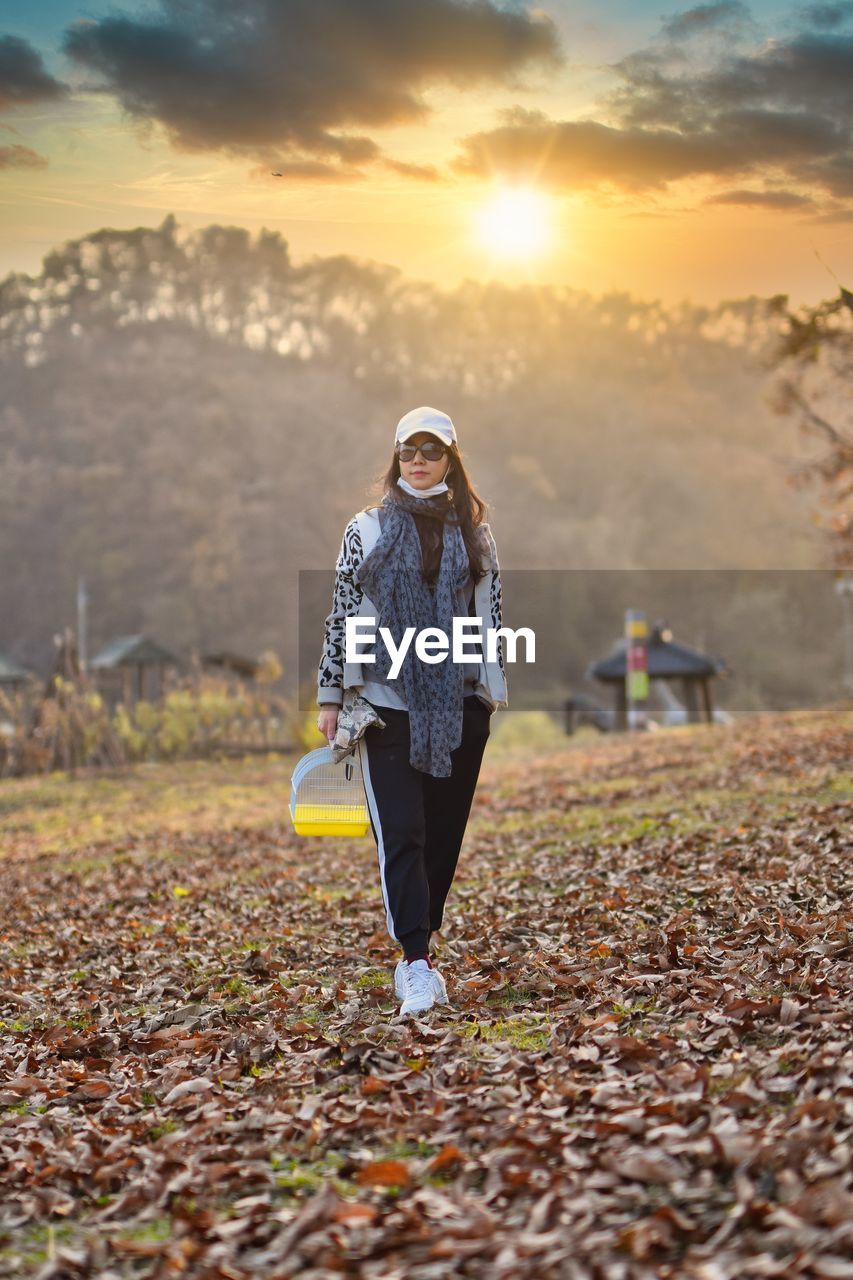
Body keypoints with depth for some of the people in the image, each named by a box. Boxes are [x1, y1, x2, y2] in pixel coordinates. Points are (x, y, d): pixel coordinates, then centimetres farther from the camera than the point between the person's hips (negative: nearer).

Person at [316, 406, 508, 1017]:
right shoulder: (366, 531, 4)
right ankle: (419, 965, -13)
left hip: (460, 708, 2)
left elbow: (492, 616, 12)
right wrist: (330, 697, 3)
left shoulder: (475, 534, 9)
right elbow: (342, 615, 5)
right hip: (388, 704, -2)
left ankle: (416, 955, 18)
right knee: (400, 832, -11)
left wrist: (493, 692, 7)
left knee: (444, 832, 6)